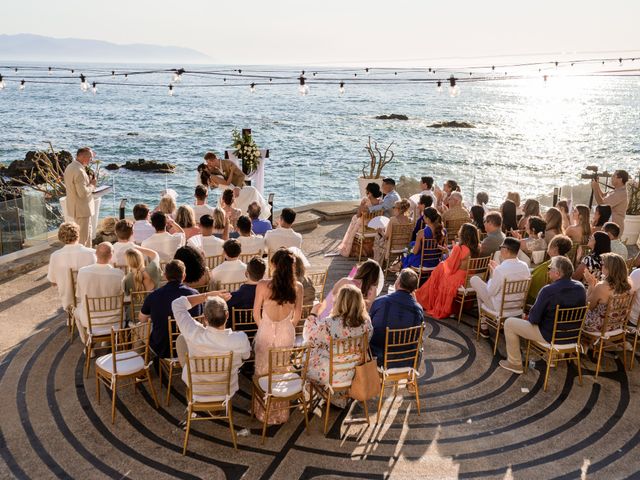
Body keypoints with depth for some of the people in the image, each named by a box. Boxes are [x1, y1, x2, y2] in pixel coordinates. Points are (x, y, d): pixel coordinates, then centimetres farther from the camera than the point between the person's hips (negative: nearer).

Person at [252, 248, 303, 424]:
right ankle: (281, 414, 35)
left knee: (263, 373, 18)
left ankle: (263, 412, 34)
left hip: (266, 332, -2)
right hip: (287, 334, 2)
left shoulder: (263, 285, -18)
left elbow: (256, 314, -6)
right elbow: (297, 316, -1)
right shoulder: (297, 287, -12)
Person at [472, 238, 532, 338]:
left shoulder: (500, 269, -29)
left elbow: (490, 292, -18)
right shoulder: (525, 266, -9)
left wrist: (492, 274, -4)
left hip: (500, 308, -7)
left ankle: (484, 326, 21)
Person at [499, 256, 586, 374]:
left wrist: (530, 317, 4)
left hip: (550, 336, -7)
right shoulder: (580, 288, -7)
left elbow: (534, 318, -21)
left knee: (509, 323, 6)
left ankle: (515, 364, 16)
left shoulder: (548, 290, -27)